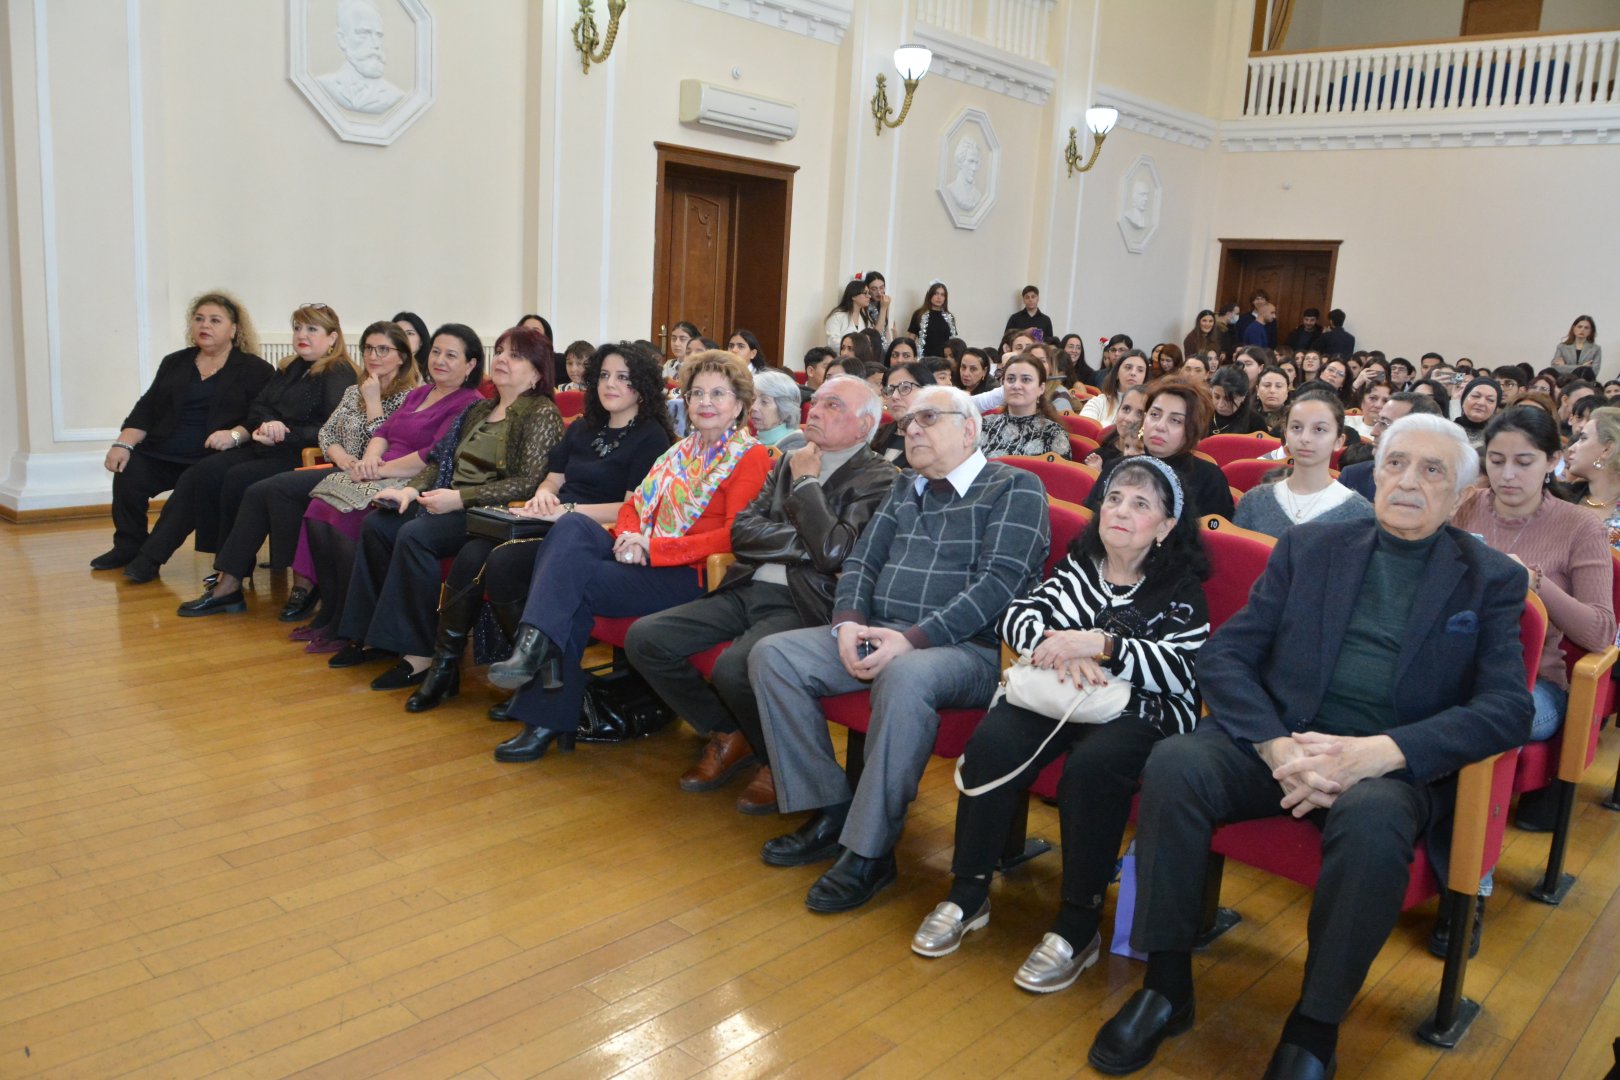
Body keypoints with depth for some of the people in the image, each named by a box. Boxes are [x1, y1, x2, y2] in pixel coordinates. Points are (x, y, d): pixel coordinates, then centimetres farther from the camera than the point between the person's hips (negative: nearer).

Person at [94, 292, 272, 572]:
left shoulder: (255, 370, 8)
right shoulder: (174, 363, 22)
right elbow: (146, 409, 17)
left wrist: (236, 435, -22)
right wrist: (123, 444, 1)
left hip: (213, 460, -4)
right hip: (162, 454, 5)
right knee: (128, 473, -24)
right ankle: (129, 546, -6)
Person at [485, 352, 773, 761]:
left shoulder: (750, 457, -2)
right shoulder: (683, 449, 23)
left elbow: (736, 536, -15)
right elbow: (636, 504, 20)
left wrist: (651, 547, -17)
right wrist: (629, 537, -5)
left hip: (693, 575, -7)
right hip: (645, 559, 7)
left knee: (572, 576, -22)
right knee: (573, 525, -19)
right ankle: (535, 649, -29)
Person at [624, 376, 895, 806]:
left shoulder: (879, 479, -3)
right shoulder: (791, 461, 17)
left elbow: (833, 552, -17)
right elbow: (741, 531, 7)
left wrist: (806, 482, -5)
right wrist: (805, 542, -7)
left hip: (803, 605, -7)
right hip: (747, 589, 7)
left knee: (734, 668, -33)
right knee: (644, 638, -9)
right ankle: (728, 735, 11)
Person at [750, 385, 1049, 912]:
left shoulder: (1015, 487, 0)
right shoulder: (905, 487, 21)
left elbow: (998, 583, -13)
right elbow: (862, 560, 17)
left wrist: (913, 639, -22)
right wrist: (849, 621, -6)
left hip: (966, 647, -7)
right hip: (877, 634, 7)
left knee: (906, 677, -39)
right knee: (771, 655, -11)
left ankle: (869, 851, -26)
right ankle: (830, 812, -5)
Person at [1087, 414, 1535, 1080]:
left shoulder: (1490, 580, 9)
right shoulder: (1308, 549, 12)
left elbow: (1507, 709, -4)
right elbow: (1223, 655, 4)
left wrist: (1380, 751, -20)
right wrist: (1277, 746, -15)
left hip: (1394, 764, -1)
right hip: (1281, 741, 2)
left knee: (1371, 824, -36)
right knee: (1174, 765, -27)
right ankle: (1166, 986, -12)